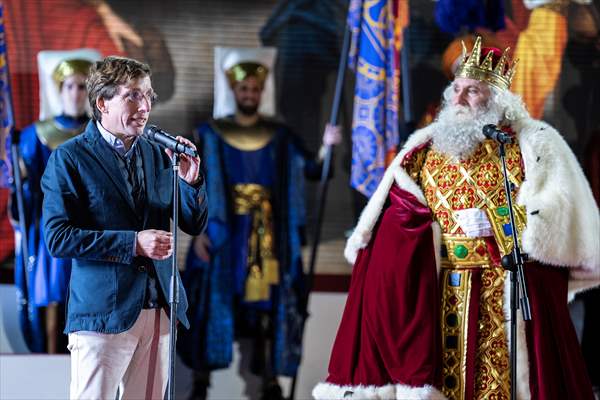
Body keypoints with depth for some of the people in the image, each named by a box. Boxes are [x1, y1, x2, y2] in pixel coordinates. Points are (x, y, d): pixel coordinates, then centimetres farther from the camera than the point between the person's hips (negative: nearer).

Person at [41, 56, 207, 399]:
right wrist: (132, 243, -18)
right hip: (103, 314, -5)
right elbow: (58, 238, -12)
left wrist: (192, 181, -6)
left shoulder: (157, 155, 13)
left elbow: (194, 226, 14)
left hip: (160, 312, 5)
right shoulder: (70, 158, -4)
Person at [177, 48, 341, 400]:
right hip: (222, 234, -1)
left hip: (266, 236, 1)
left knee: (268, 306, 0)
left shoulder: (280, 136, 8)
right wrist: (197, 231, -6)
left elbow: (311, 170, -1)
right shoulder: (211, 134, 6)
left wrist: (327, 147, -22)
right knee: (213, 303, -3)